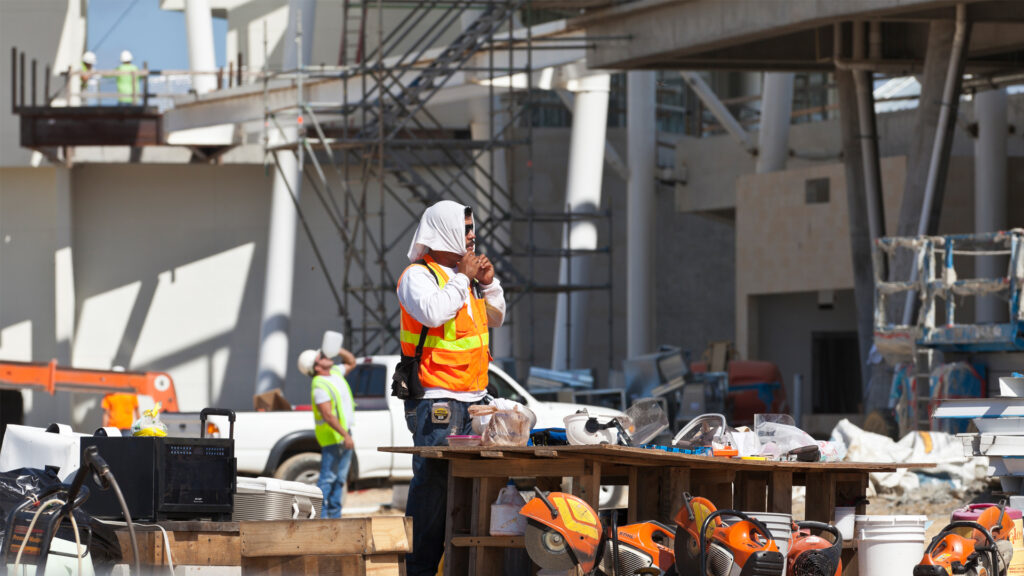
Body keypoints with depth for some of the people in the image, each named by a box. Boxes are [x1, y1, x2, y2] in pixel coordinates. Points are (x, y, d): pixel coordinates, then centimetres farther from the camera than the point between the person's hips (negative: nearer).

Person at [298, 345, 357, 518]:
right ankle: (320, 514, -11)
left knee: (340, 477, 10)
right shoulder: (320, 386, -18)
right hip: (331, 436, -9)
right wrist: (345, 435, -28)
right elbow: (328, 415, -24)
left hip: (343, 434, 9)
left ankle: (334, 514, 15)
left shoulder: (335, 373, 9)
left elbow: (351, 362, 27)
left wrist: (339, 350, 7)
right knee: (328, 476, -11)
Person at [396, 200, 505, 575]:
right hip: (437, 401, -8)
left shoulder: (464, 274, 19)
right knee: (433, 482, -12)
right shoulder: (418, 275, -6)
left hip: (473, 399, 8)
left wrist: (488, 282, 11)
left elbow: (495, 319, 28)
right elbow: (432, 312, -25)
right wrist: (462, 278, -13)